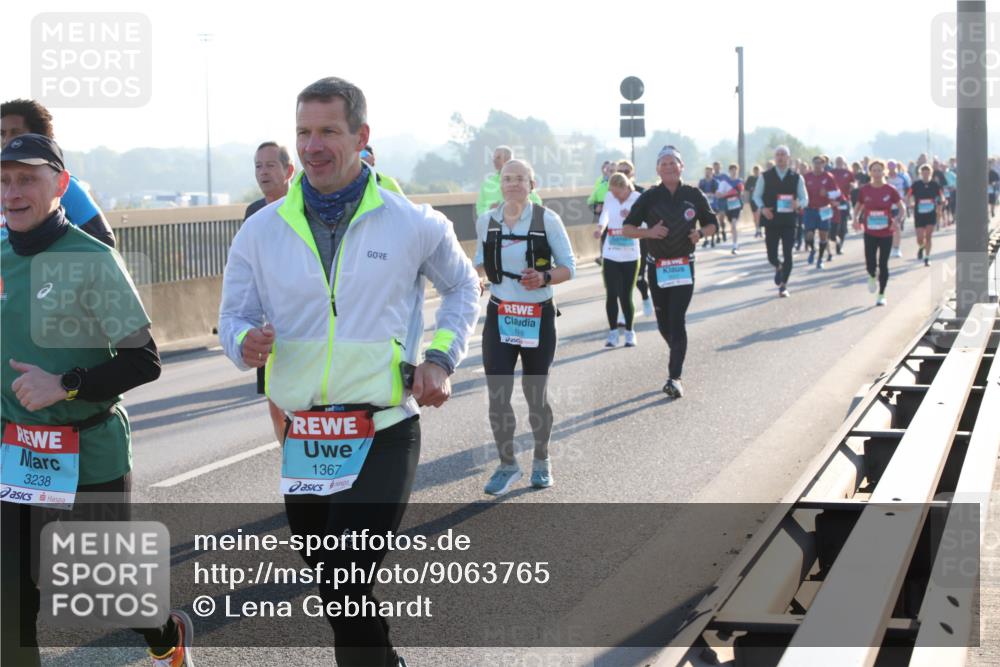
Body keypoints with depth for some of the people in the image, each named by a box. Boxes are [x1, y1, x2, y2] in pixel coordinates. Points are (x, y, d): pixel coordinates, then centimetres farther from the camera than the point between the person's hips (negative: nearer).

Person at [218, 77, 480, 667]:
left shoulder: (413, 224, -2)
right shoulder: (262, 231, 1)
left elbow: (463, 288, 15)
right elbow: (234, 315, 8)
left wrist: (442, 358, 1)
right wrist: (246, 343, -15)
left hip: (385, 436, -4)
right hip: (304, 439, 4)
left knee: (348, 592, -17)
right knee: (335, 593, 17)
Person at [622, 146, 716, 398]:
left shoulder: (694, 195, 1)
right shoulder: (649, 197, -1)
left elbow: (711, 224, 12)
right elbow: (627, 230, 1)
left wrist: (700, 233, -10)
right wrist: (649, 232, -18)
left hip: (684, 267, -2)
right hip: (657, 266, 2)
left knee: (677, 321, -12)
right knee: (663, 323, 9)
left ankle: (675, 377, -12)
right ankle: (677, 356, 38)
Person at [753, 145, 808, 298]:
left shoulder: (796, 178, 2)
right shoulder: (766, 176, 2)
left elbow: (805, 199, 5)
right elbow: (756, 195, 9)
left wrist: (798, 203, -19)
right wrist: (762, 208, -11)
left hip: (789, 221, 0)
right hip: (771, 221, 0)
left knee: (787, 255, -2)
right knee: (772, 256, -1)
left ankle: (783, 285, 13)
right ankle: (778, 268, 35)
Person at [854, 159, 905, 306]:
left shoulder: (890, 190, -4)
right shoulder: (864, 190, 0)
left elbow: (902, 208, 0)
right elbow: (859, 207, 12)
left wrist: (898, 220, -18)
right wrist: (856, 219, -7)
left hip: (886, 233, -1)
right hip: (870, 232, 1)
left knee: (883, 264, 3)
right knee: (870, 264, -6)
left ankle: (881, 295, 16)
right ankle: (872, 277, 32)